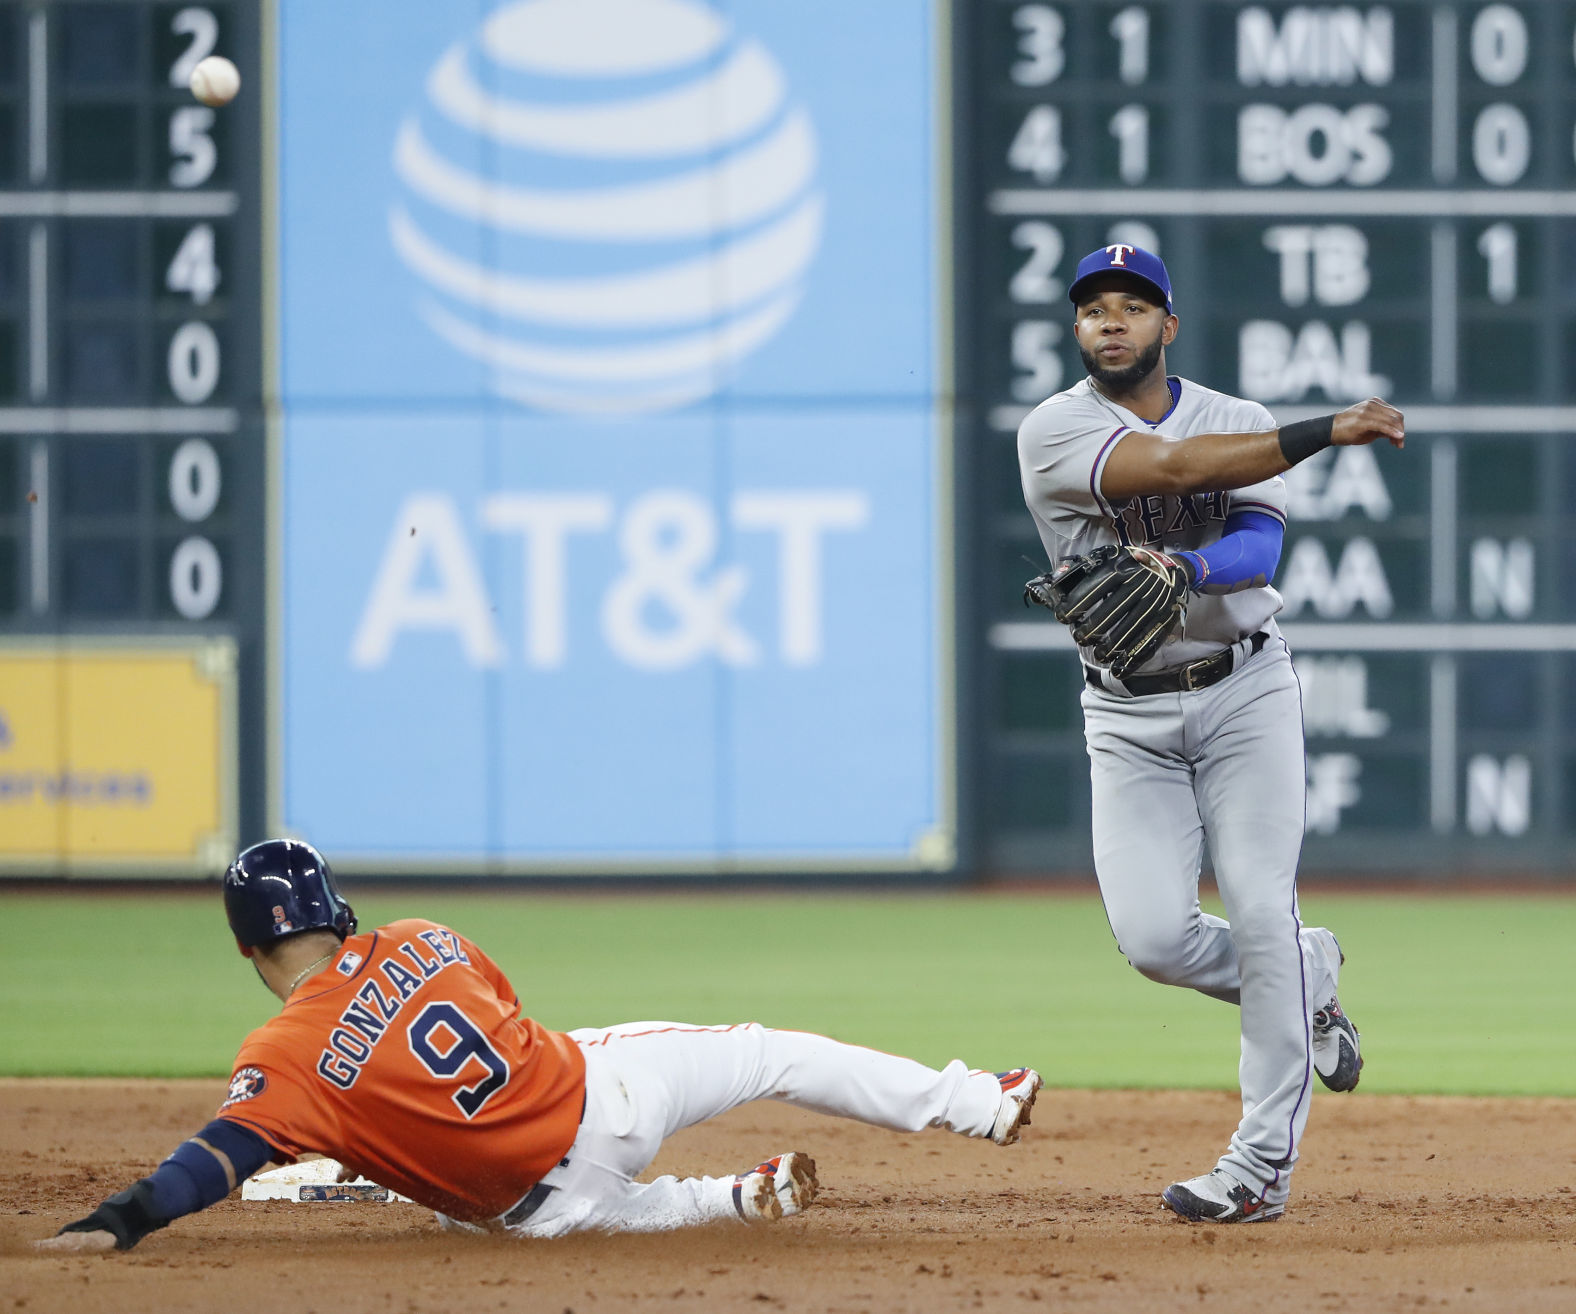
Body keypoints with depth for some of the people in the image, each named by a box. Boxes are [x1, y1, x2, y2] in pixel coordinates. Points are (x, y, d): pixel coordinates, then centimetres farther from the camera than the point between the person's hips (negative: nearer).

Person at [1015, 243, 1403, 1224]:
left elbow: (1258, 546, -13)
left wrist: (1179, 570, -36)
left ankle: (1264, 1162, -7)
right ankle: (1308, 978, 20)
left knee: (1261, 913, -11)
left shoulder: (1241, 422, 3)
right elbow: (1174, 467, -21)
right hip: (1129, 718, 0)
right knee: (1155, 937, -12)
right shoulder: (1056, 431, -5)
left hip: (1244, 692, 0)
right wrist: (1327, 431, -25)